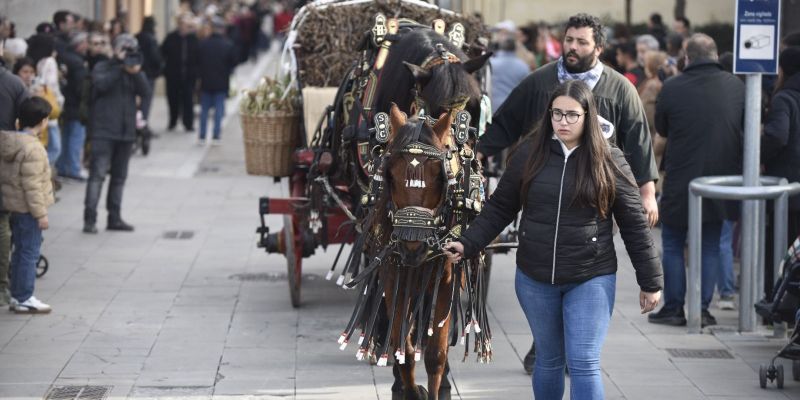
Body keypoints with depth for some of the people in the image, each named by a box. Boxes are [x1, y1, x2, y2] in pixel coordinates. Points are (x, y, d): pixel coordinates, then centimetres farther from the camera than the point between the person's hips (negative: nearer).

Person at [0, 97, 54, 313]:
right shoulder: (33, 148, -22)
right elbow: (32, 186, -22)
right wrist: (41, 213, -17)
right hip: (28, 208, -9)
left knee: (20, 251, 17)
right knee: (30, 253, -2)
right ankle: (24, 299, 1)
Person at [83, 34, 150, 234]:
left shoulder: (134, 69, 14)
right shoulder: (102, 68, 3)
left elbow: (144, 91, -2)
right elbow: (101, 85, -18)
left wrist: (136, 73, -18)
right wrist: (120, 66, -19)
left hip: (126, 132, 5)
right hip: (104, 130, -5)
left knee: (119, 176, 10)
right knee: (98, 174, -12)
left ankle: (114, 218, 16)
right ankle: (90, 219, -13)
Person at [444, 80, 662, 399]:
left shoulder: (609, 162, -6)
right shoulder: (530, 154, -1)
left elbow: (635, 225, -3)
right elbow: (499, 208, 6)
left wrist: (650, 282, -1)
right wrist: (468, 244, -5)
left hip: (591, 279, -3)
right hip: (535, 278, 3)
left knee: (584, 364, -8)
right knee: (548, 360, 16)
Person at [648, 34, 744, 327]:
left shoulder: (672, 88, -12)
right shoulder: (736, 86, -4)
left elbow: (661, 129, 3)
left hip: (680, 181, -2)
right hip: (721, 177, 3)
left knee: (673, 246, 10)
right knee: (710, 248, 11)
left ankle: (673, 308, 10)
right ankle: (703, 308, 8)